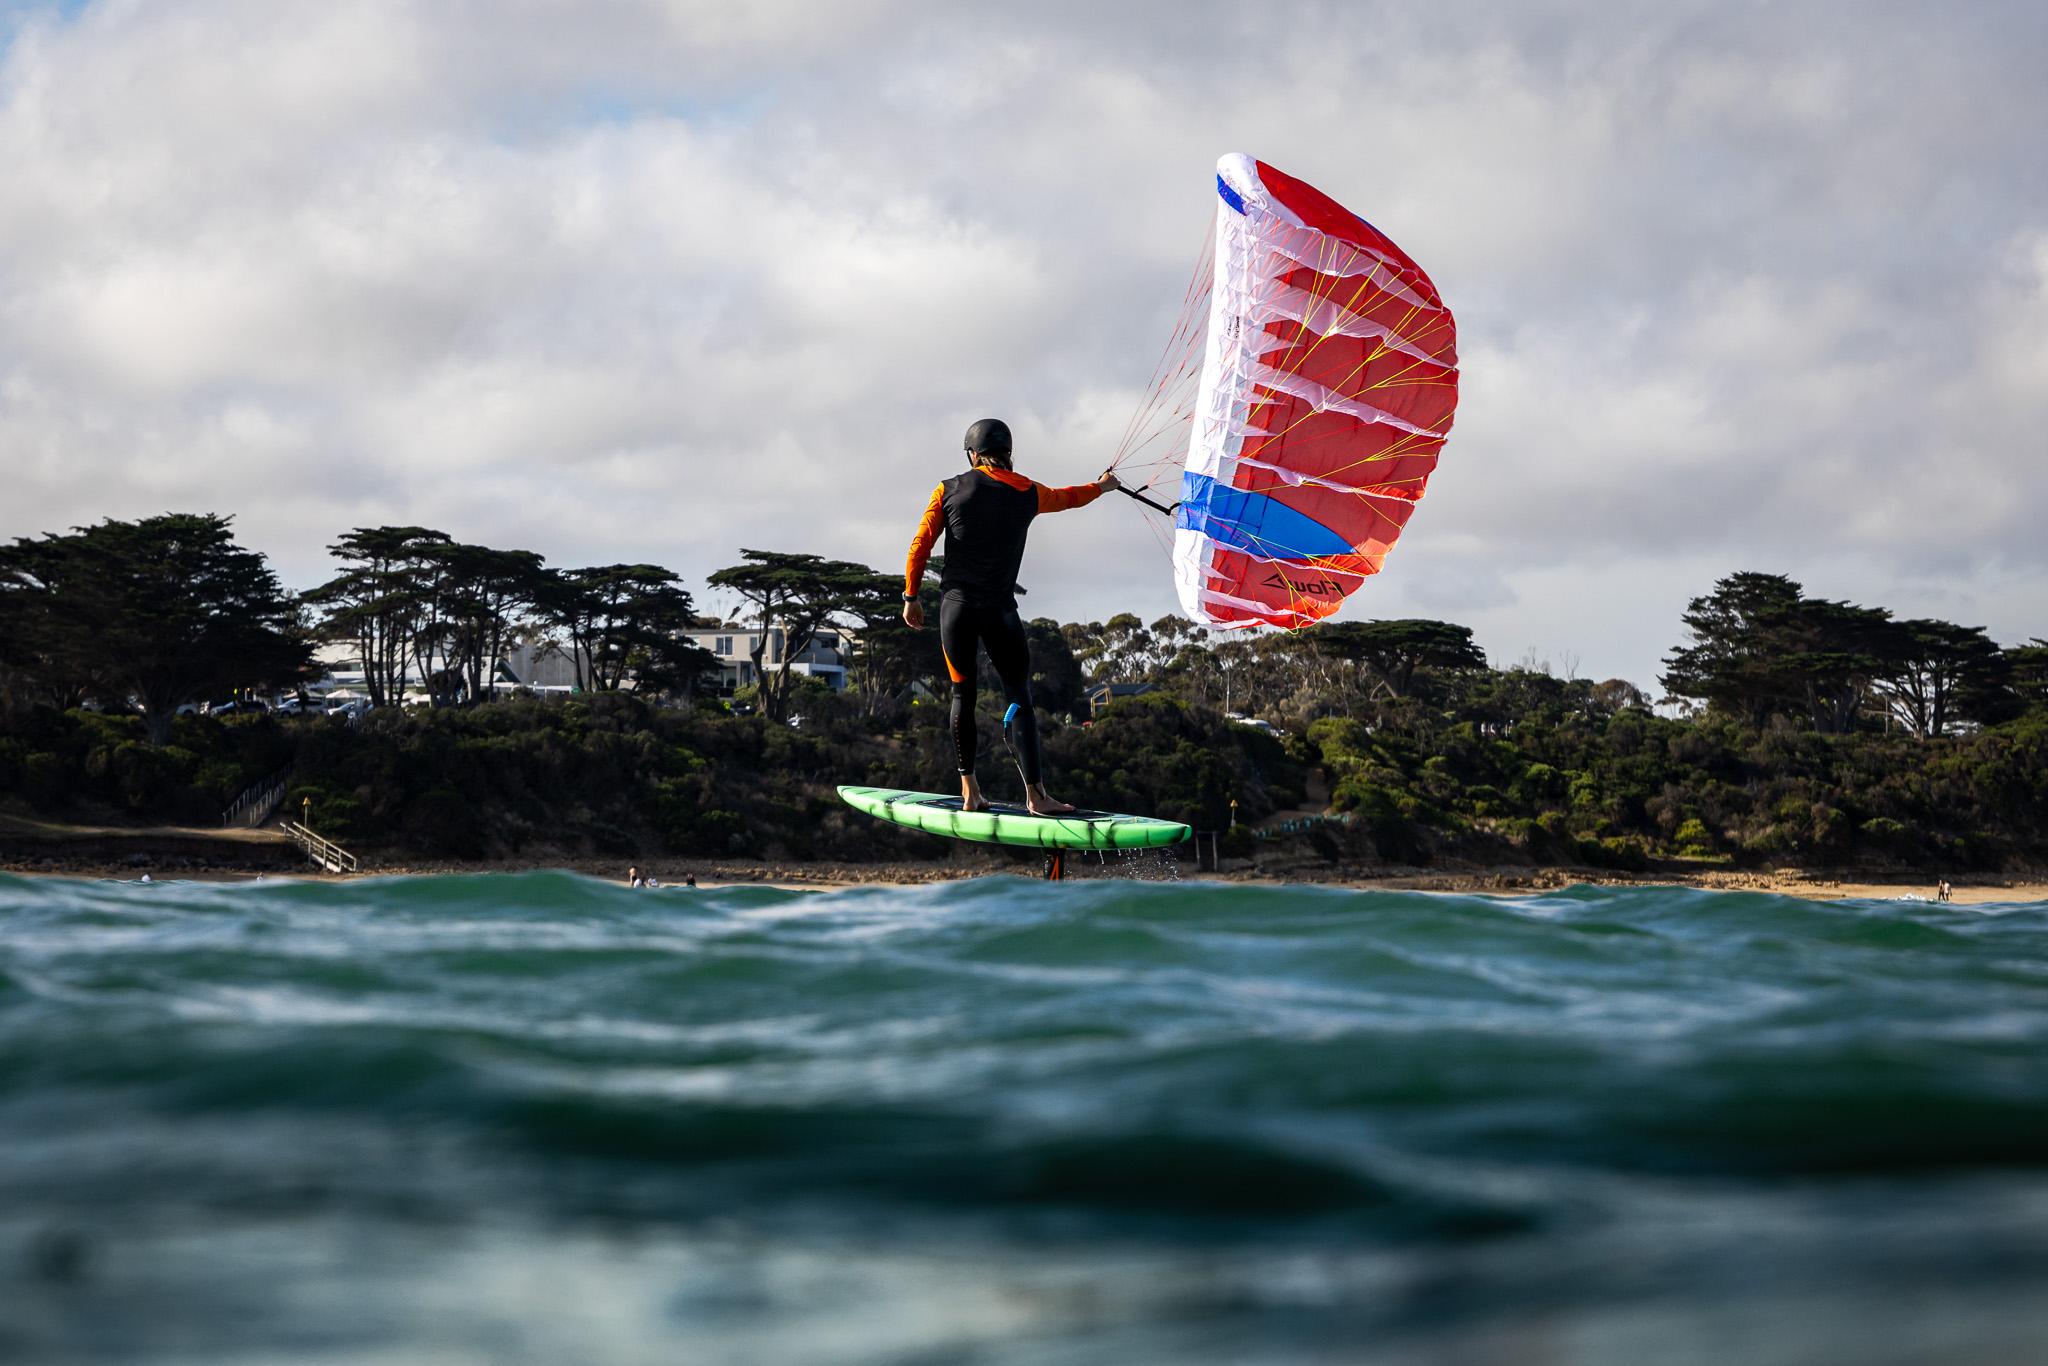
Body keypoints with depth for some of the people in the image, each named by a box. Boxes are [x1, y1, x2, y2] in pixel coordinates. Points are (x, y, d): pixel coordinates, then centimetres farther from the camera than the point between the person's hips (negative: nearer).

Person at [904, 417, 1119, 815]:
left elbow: (919, 546, 0)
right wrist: (1102, 486, 45)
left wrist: (911, 597, 10)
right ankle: (1035, 793, -11)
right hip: (999, 610, -1)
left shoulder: (949, 491, 2)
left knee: (963, 694, 10)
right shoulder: (1027, 494, 4)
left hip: (955, 606, 1)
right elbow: (1068, 497, 24)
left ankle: (969, 791, 9)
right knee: (1019, 696, 0)